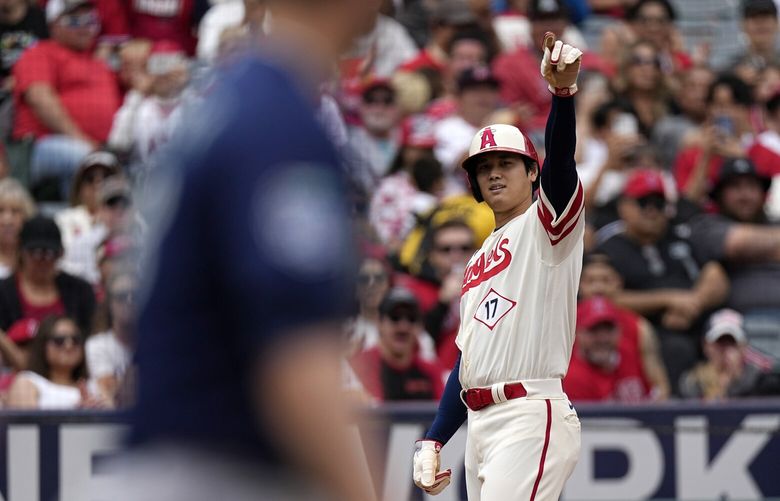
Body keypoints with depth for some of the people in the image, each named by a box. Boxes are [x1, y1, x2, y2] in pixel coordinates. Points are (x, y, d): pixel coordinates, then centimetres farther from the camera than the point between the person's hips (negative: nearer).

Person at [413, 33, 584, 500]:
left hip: (531, 420, -9)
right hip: (481, 424, 9)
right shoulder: (479, 262, 25)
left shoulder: (547, 224, 1)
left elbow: (560, 161, -20)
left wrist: (563, 90, -39)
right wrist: (433, 441, 16)